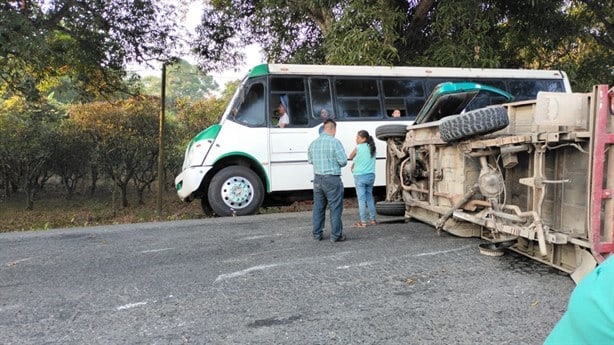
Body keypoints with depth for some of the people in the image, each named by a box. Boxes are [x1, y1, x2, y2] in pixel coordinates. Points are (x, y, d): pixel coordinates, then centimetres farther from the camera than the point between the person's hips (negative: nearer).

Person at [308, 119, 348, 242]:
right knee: (335, 208, 4)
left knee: (318, 207, 14)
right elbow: (343, 161, -12)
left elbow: (310, 160, 16)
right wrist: (335, 162, 7)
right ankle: (336, 235, 8)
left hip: (317, 179, 6)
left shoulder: (313, 143, 5)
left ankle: (317, 234, 21)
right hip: (332, 179, -6)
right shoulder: (335, 142, -13)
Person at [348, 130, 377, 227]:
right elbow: (366, 160, 10)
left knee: (361, 199, -1)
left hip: (360, 176, -6)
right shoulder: (372, 148, 7)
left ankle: (363, 222, 0)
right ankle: (372, 219, 20)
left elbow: (350, 157, 6)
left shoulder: (358, 148, -10)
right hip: (371, 175, 6)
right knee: (369, 197, 16)